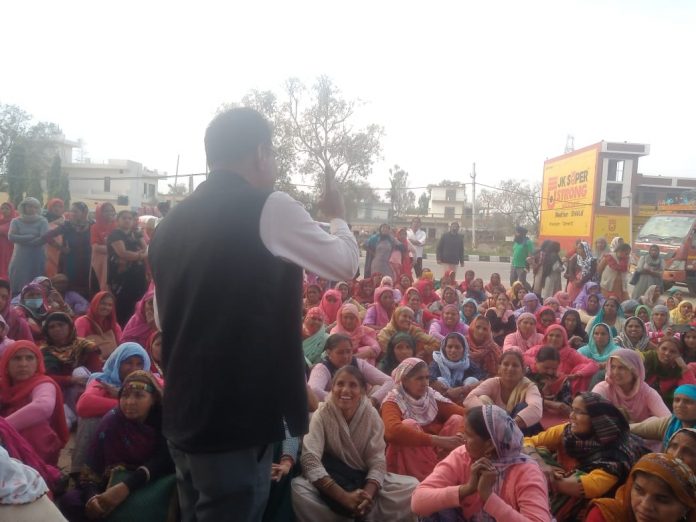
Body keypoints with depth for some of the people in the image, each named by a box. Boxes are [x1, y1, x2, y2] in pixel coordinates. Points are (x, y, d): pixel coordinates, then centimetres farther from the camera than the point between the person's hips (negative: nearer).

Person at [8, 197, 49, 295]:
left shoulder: (42, 221, 3)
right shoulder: (16, 221, 8)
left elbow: (44, 239, -10)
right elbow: (11, 237, -8)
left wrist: (22, 240, -7)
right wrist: (31, 237, -12)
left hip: (37, 259, -1)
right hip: (20, 258, 1)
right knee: (18, 285, 0)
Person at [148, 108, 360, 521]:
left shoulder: (173, 222, 7)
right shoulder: (269, 208, -13)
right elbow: (346, 265, 0)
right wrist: (337, 215, 18)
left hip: (183, 418, 7)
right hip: (239, 420, -7)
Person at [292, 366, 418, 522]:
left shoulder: (371, 415, -8)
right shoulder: (322, 414, -14)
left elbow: (377, 461, -12)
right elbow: (310, 460, -26)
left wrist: (367, 494, -33)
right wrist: (344, 496, -37)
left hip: (364, 479, 2)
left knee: (413, 486, -20)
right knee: (297, 487, -33)